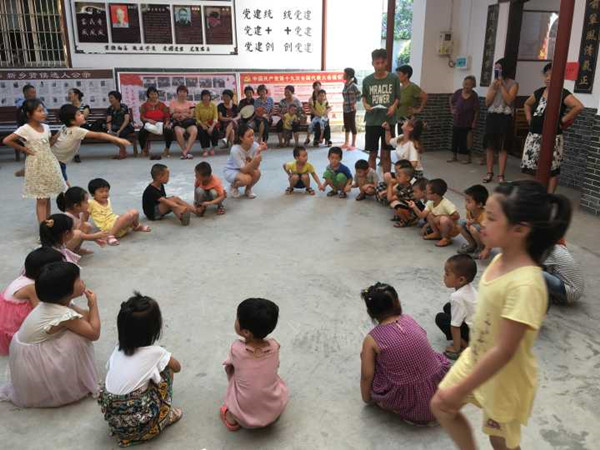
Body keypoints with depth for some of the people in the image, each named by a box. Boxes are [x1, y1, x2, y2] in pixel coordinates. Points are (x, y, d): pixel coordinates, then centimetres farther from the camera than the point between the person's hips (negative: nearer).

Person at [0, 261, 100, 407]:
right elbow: (94, 333, -19)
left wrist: (89, 311, -18)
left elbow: (84, 315, 5)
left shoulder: (53, 301, -3)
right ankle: (80, 384, 0)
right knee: (80, 338, -20)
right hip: (33, 368, -9)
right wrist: (93, 305, -11)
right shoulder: (64, 315, -28)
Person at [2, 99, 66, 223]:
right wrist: (23, 149, -11)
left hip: (49, 163, 6)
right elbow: (6, 140, -17)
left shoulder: (46, 127, 5)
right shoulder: (25, 129, -14)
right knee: (41, 199, -3)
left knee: (47, 197, 12)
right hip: (37, 166, -6)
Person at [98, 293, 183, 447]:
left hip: (112, 419, 5)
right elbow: (177, 367, 8)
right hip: (137, 422, -5)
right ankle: (167, 415, 19)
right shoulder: (156, 353, -10)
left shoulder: (118, 349, 2)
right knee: (167, 368, 6)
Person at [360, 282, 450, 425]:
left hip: (407, 405, -4)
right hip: (437, 390, 4)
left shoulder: (371, 339, -7)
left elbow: (367, 376, -5)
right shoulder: (409, 319, 5)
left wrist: (366, 398, 15)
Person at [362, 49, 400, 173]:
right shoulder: (367, 80, 1)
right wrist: (366, 105, -7)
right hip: (372, 121, 1)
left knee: (386, 154, 6)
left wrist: (393, 106, -13)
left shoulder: (394, 79, -1)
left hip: (388, 121, -1)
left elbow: (398, 97, 6)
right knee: (372, 154, 7)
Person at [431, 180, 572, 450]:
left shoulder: (525, 285, -34)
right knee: (441, 406, 18)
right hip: (475, 358, 7)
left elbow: (503, 352, -31)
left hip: (504, 377, -7)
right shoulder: (501, 259, -9)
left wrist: (460, 392, -23)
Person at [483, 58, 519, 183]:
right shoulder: (493, 82, 13)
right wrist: (494, 87, -3)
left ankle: (501, 175, 1)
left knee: (503, 147, -3)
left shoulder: (513, 84, 0)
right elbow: (487, 102, 7)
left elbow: (509, 100, -14)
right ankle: (489, 173, 13)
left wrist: (502, 85, -12)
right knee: (489, 146, 4)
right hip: (491, 116, 4)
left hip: (505, 118, -4)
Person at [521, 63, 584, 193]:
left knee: (551, 169, 0)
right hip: (534, 135, 6)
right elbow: (527, 104, 29)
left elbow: (579, 107, -22)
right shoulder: (539, 92, 10)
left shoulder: (563, 94, -9)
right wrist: (529, 117, 15)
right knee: (532, 167, 9)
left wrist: (563, 120, -16)